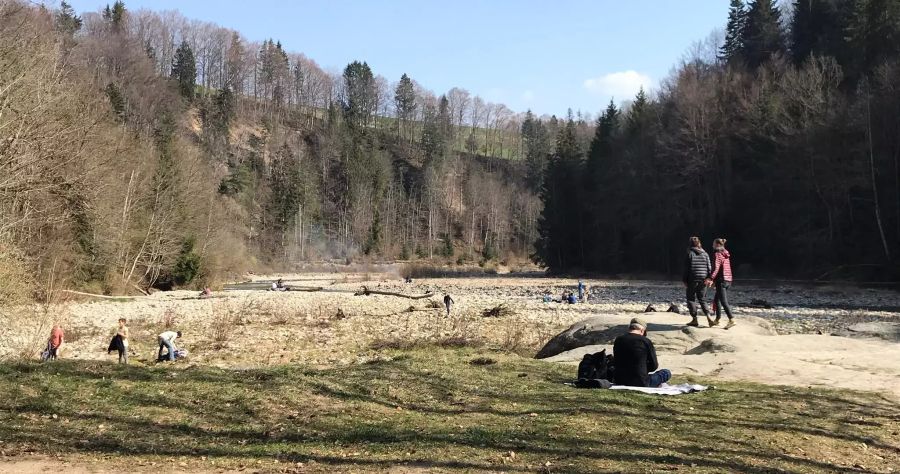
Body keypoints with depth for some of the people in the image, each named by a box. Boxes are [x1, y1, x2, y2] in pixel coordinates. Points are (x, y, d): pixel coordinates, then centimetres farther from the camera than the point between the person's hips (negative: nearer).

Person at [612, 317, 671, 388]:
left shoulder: (618, 340, 2)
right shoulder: (646, 341, -11)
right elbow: (654, 366, -3)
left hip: (620, 382, 5)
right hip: (640, 383, -5)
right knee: (667, 373, 13)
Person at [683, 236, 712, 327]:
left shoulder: (690, 253, -7)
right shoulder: (705, 253, 6)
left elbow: (687, 268, -7)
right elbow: (709, 267, 2)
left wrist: (685, 280, -2)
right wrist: (708, 278, 5)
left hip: (692, 279, -4)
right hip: (703, 280, 4)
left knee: (691, 299, 6)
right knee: (702, 299, 13)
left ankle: (694, 320, 4)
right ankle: (708, 317, -4)